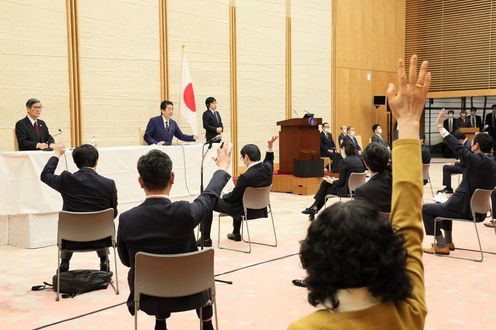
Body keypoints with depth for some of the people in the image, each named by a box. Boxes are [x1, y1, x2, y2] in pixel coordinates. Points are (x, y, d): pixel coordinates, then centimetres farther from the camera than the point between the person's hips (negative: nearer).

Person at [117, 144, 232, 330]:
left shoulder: (126, 220, -19)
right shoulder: (184, 212, -25)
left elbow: (126, 261, -1)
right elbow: (209, 196, -3)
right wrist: (223, 167, 16)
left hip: (146, 298, 2)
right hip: (187, 296, -1)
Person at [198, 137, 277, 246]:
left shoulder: (245, 177, -32)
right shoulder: (267, 168, -13)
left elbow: (233, 197, -17)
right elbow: (269, 160, 16)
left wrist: (225, 195, 2)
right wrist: (270, 147, 8)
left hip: (245, 210, -8)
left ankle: (205, 239, 11)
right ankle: (236, 234, 47)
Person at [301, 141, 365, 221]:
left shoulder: (344, 161, -18)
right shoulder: (359, 160, 5)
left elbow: (341, 182, -16)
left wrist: (332, 181, 3)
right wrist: (336, 180, 15)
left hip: (347, 190, -8)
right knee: (325, 182, 20)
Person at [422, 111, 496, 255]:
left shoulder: (479, 161, -22)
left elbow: (459, 149, -23)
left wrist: (440, 126, -19)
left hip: (465, 209, -10)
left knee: (425, 209, 2)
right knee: (444, 205, 35)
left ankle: (441, 245, 4)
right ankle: (448, 241, 35)